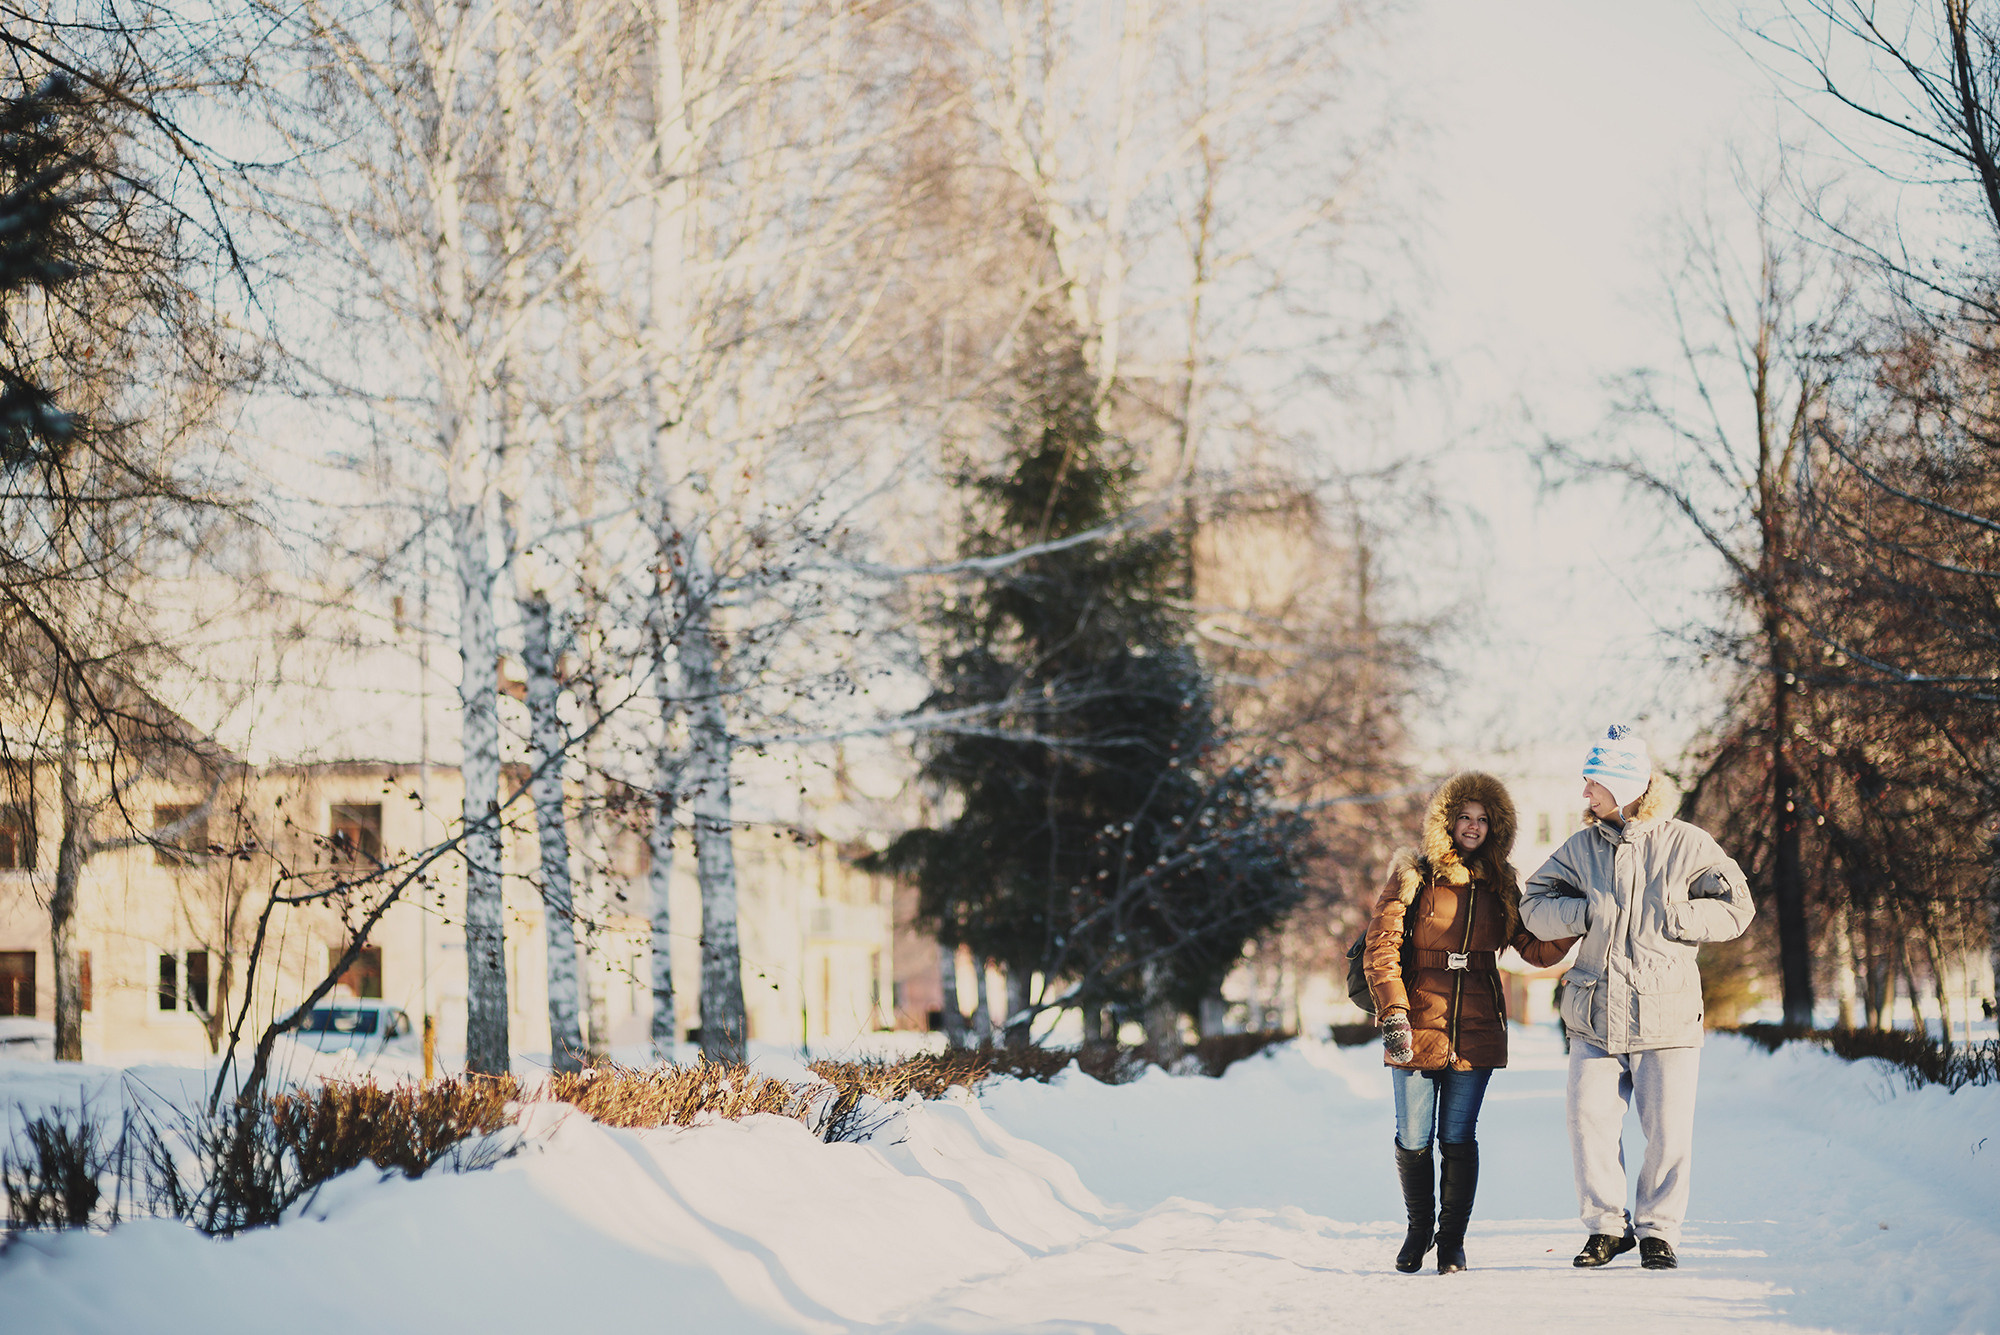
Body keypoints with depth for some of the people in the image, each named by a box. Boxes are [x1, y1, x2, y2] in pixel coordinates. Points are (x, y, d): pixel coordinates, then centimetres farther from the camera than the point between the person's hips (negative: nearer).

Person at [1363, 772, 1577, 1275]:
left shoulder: (1500, 885, 10)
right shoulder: (1414, 875, -1)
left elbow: (1537, 949, 8)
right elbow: (1381, 947, -6)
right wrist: (1393, 1015, -15)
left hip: (1475, 1032, 2)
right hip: (1417, 1028, -2)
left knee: (1459, 1139, 2)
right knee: (1413, 1140, 3)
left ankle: (1453, 1238, 14)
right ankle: (1419, 1229, 24)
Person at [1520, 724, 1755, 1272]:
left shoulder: (1684, 844, -1)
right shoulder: (1581, 847, 8)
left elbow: (1736, 907, 1)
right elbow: (1535, 905, 8)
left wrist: (1670, 919, -11)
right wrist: (1584, 913, -10)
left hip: (1666, 1016, -2)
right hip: (1595, 1016, 3)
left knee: (1668, 1129, -1)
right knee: (1590, 1121, -2)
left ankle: (1657, 1229, 13)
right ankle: (1607, 1226, 12)